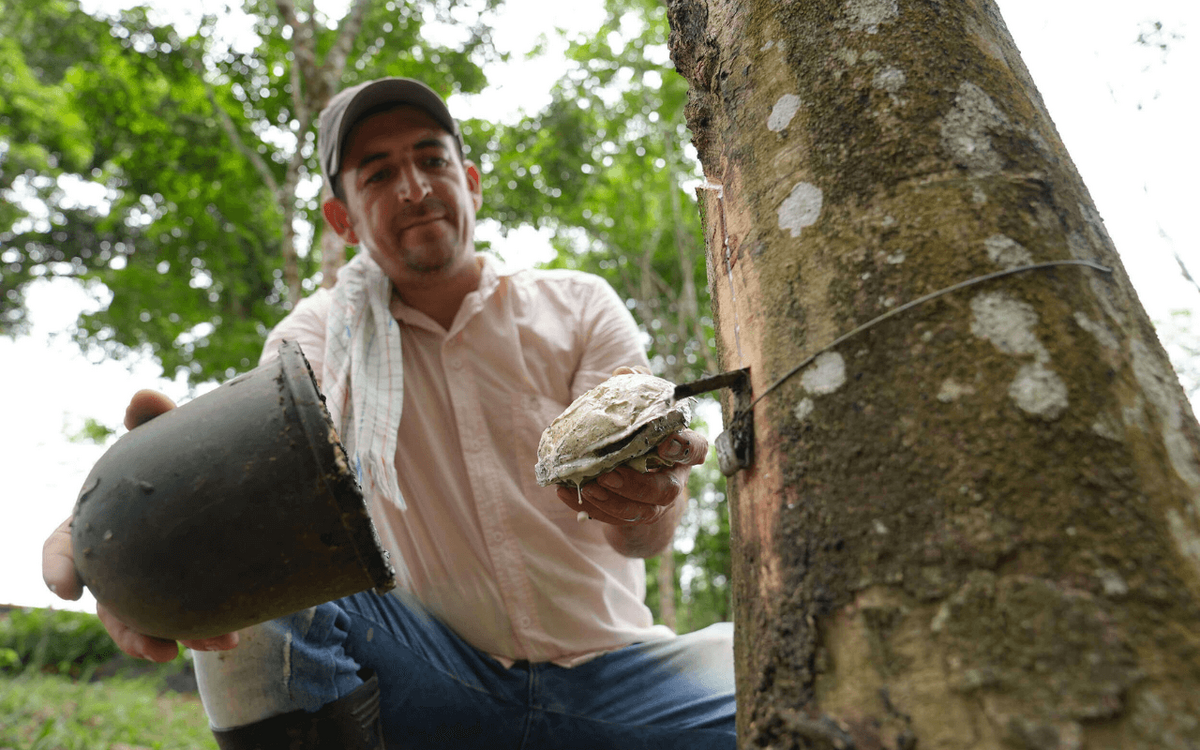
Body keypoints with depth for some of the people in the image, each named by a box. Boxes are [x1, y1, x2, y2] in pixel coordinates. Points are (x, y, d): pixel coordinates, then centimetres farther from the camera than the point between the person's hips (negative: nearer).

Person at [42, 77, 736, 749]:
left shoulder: (579, 306, -1)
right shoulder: (327, 328, 3)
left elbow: (649, 535, -12)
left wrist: (649, 497, -37)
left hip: (606, 667, 0)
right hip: (439, 671, 1)